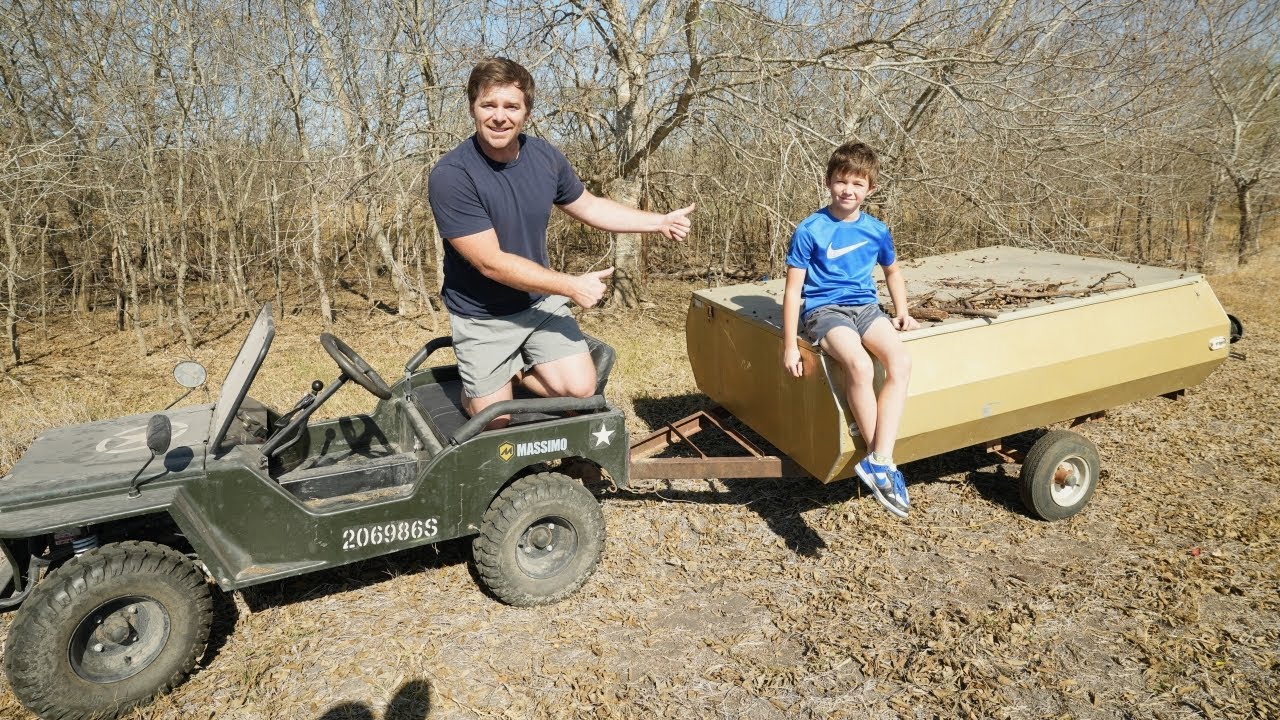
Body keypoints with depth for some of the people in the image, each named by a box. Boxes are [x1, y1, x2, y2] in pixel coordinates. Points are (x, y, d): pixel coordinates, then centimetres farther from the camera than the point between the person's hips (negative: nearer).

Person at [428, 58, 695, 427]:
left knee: (580, 387, -11)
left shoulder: (545, 156, -8)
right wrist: (573, 286, -24)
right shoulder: (450, 175, -25)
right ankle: (474, 386, 37)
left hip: (540, 302, 4)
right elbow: (491, 263, -25)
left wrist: (659, 222, 5)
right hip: (482, 318, -4)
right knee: (496, 425, 2)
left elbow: (588, 206, 10)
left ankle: (515, 370, 18)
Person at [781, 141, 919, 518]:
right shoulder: (810, 230, -5)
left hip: (866, 307, 5)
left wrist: (902, 313, 14)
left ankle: (878, 460, -28)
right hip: (823, 309, -5)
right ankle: (884, 461, -20)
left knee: (901, 362, -27)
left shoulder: (876, 230, 10)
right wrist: (789, 345, -11)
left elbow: (893, 272, 29)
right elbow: (793, 289, -6)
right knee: (859, 366, -34)